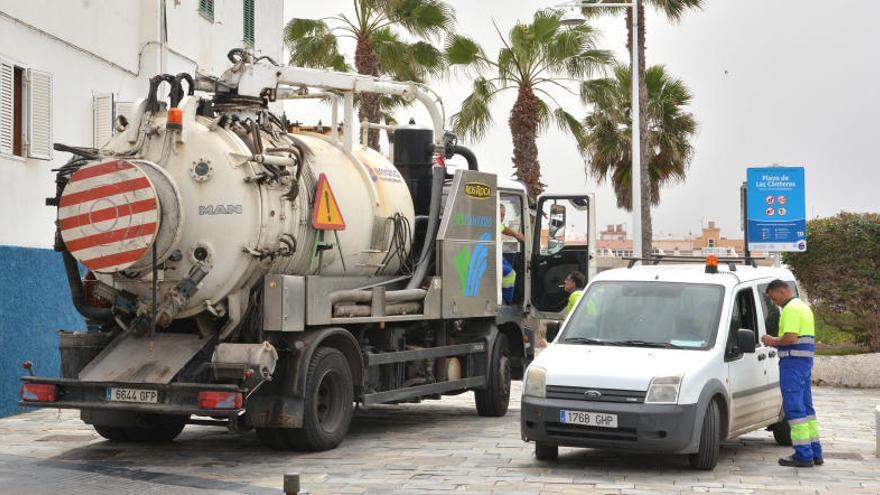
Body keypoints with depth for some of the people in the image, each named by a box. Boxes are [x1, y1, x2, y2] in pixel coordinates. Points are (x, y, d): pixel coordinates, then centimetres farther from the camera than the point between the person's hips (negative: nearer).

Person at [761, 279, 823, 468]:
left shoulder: (791, 309, -14)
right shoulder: (804, 307, 20)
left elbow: (791, 338, -24)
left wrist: (773, 342, -7)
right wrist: (776, 341, 16)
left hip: (793, 361, -11)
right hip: (806, 360, 11)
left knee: (794, 408, -7)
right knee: (806, 407, 15)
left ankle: (803, 455, -7)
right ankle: (815, 453, 20)